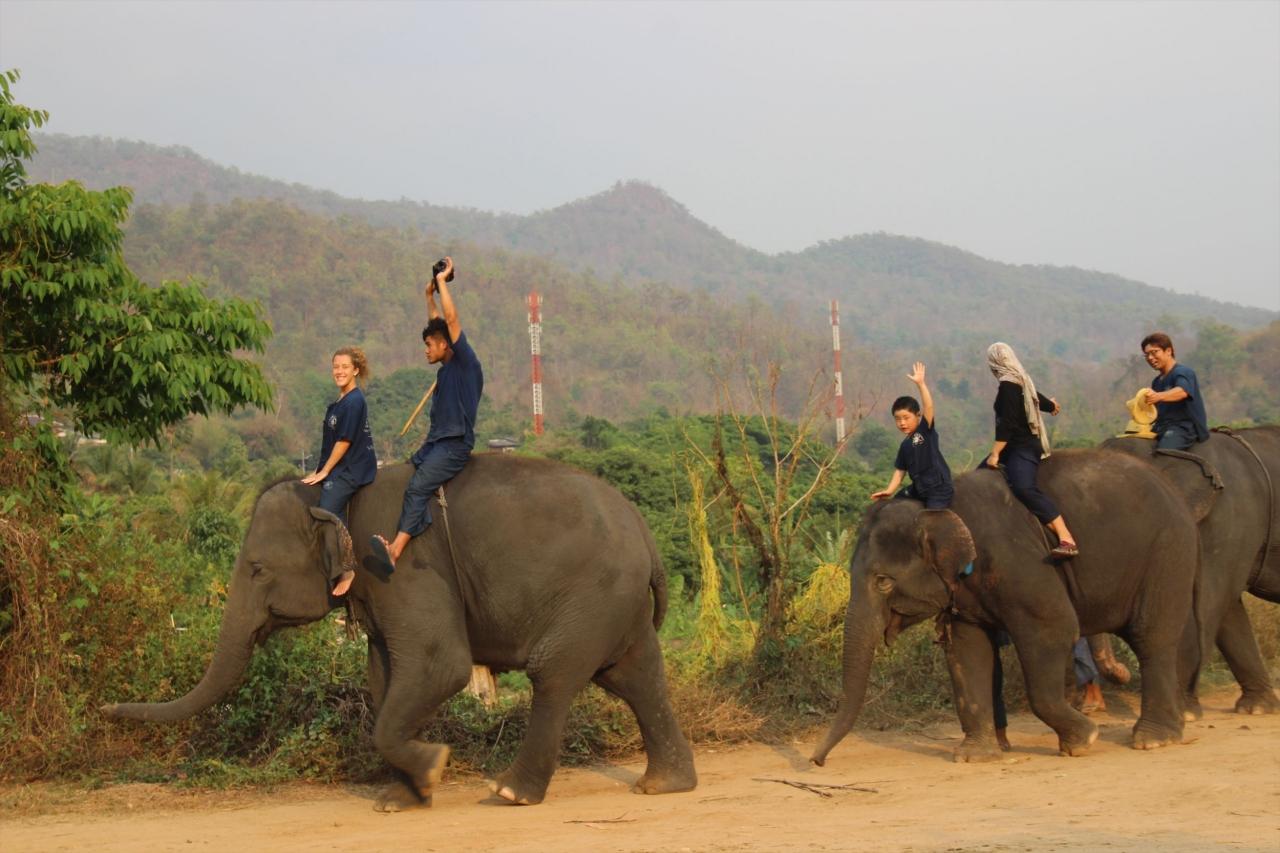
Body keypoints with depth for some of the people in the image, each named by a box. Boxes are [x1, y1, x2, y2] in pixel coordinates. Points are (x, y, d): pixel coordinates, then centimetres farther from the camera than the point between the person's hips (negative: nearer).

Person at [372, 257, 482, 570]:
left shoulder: (464, 361, -4)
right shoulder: (446, 367, 19)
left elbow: (451, 319, -12)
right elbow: (437, 325, 34)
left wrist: (442, 281, -3)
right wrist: (429, 295, 37)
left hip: (454, 444, -10)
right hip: (435, 442, 10)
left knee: (417, 488, -23)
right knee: (417, 490, -8)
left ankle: (394, 551, -34)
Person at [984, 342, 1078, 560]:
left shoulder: (1008, 384, -14)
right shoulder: (1020, 380, 15)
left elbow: (1006, 423, -23)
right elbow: (1040, 400, 36)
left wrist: (995, 454, -24)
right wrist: (1051, 405, 59)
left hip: (1021, 448, -11)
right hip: (1023, 445, 11)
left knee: (1025, 488, -32)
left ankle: (1066, 540, -44)